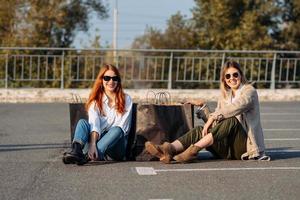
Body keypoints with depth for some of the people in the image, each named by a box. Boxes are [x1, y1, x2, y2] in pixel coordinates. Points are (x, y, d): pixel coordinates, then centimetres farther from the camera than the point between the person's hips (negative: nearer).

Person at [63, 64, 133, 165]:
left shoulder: (126, 100, 4)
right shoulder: (95, 101, 6)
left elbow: (122, 128, -5)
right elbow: (94, 124, -13)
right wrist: (92, 145, -33)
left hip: (116, 146, -1)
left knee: (116, 130, -31)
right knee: (82, 122, -21)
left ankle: (88, 157, -51)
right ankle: (76, 152, -51)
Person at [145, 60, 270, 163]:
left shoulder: (249, 91, 0)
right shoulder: (224, 97, 20)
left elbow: (236, 107, -22)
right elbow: (216, 125, 16)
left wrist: (213, 117, -18)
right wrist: (202, 107, 11)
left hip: (245, 145, -5)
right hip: (228, 149, 5)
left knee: (231, 121, -33)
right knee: (200, 130, -18)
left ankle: (194, 149, -44)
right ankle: (169, 150, -45)